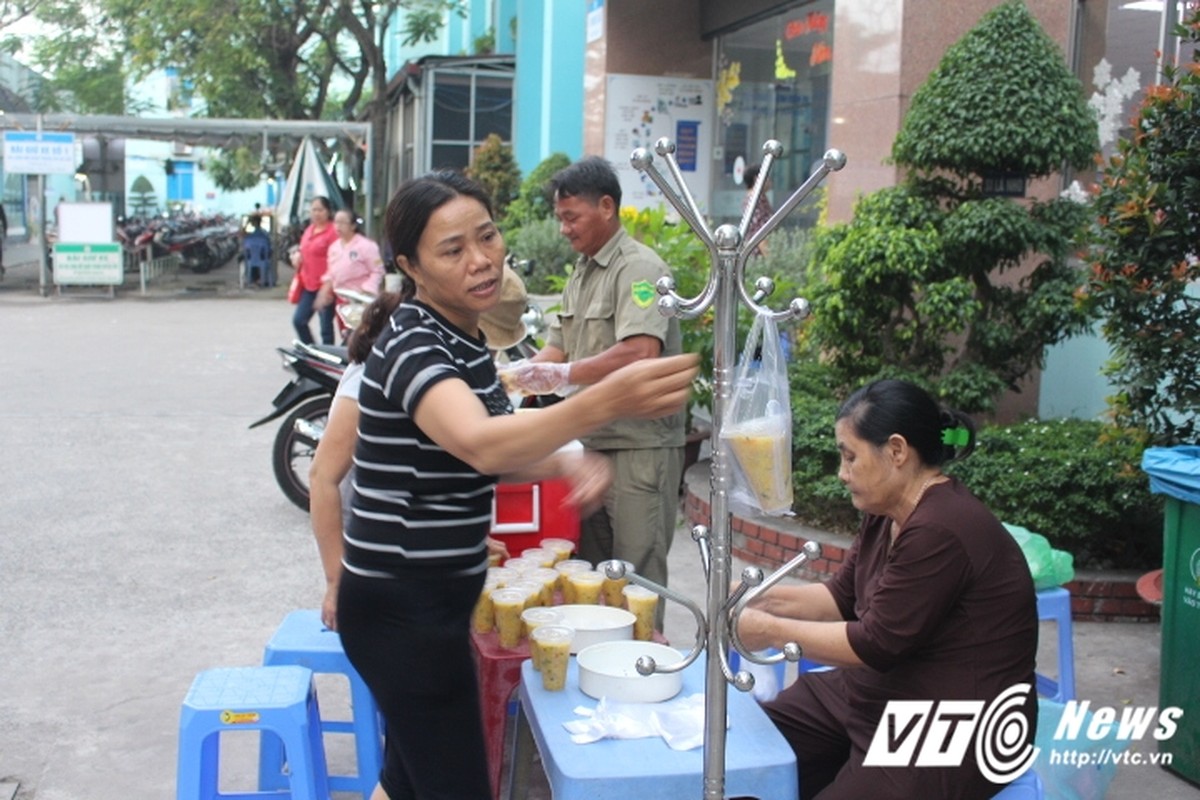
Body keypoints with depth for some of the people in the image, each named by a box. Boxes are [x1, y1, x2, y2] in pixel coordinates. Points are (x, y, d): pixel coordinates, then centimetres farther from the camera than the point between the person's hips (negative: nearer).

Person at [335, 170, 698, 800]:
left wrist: (568, 463, -5)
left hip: (431, 599, 9)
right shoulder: (412, 347, -22)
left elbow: (483, 455, 15)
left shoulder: (465, 339, 5)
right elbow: (481, 444, -42)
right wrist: (604, 401, -58)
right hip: (400, 609, -9)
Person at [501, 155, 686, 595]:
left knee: (636, 578, -2)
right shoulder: (582, 273, 16)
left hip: (640, 446, -9)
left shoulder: (639, 268, -13)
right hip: (594, 443, 9)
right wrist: (513, 377, -1)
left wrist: (565, 375, -24)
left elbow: (641, 352, -26)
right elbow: (558, 347, 17)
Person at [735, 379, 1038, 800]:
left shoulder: (941, 530, -25)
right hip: (880, 695, 10)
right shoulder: (887, 511, 5)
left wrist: (772, 631, -16)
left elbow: (877, 644, -23)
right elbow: (842, 596, 11)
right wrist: (767, 597, -3)